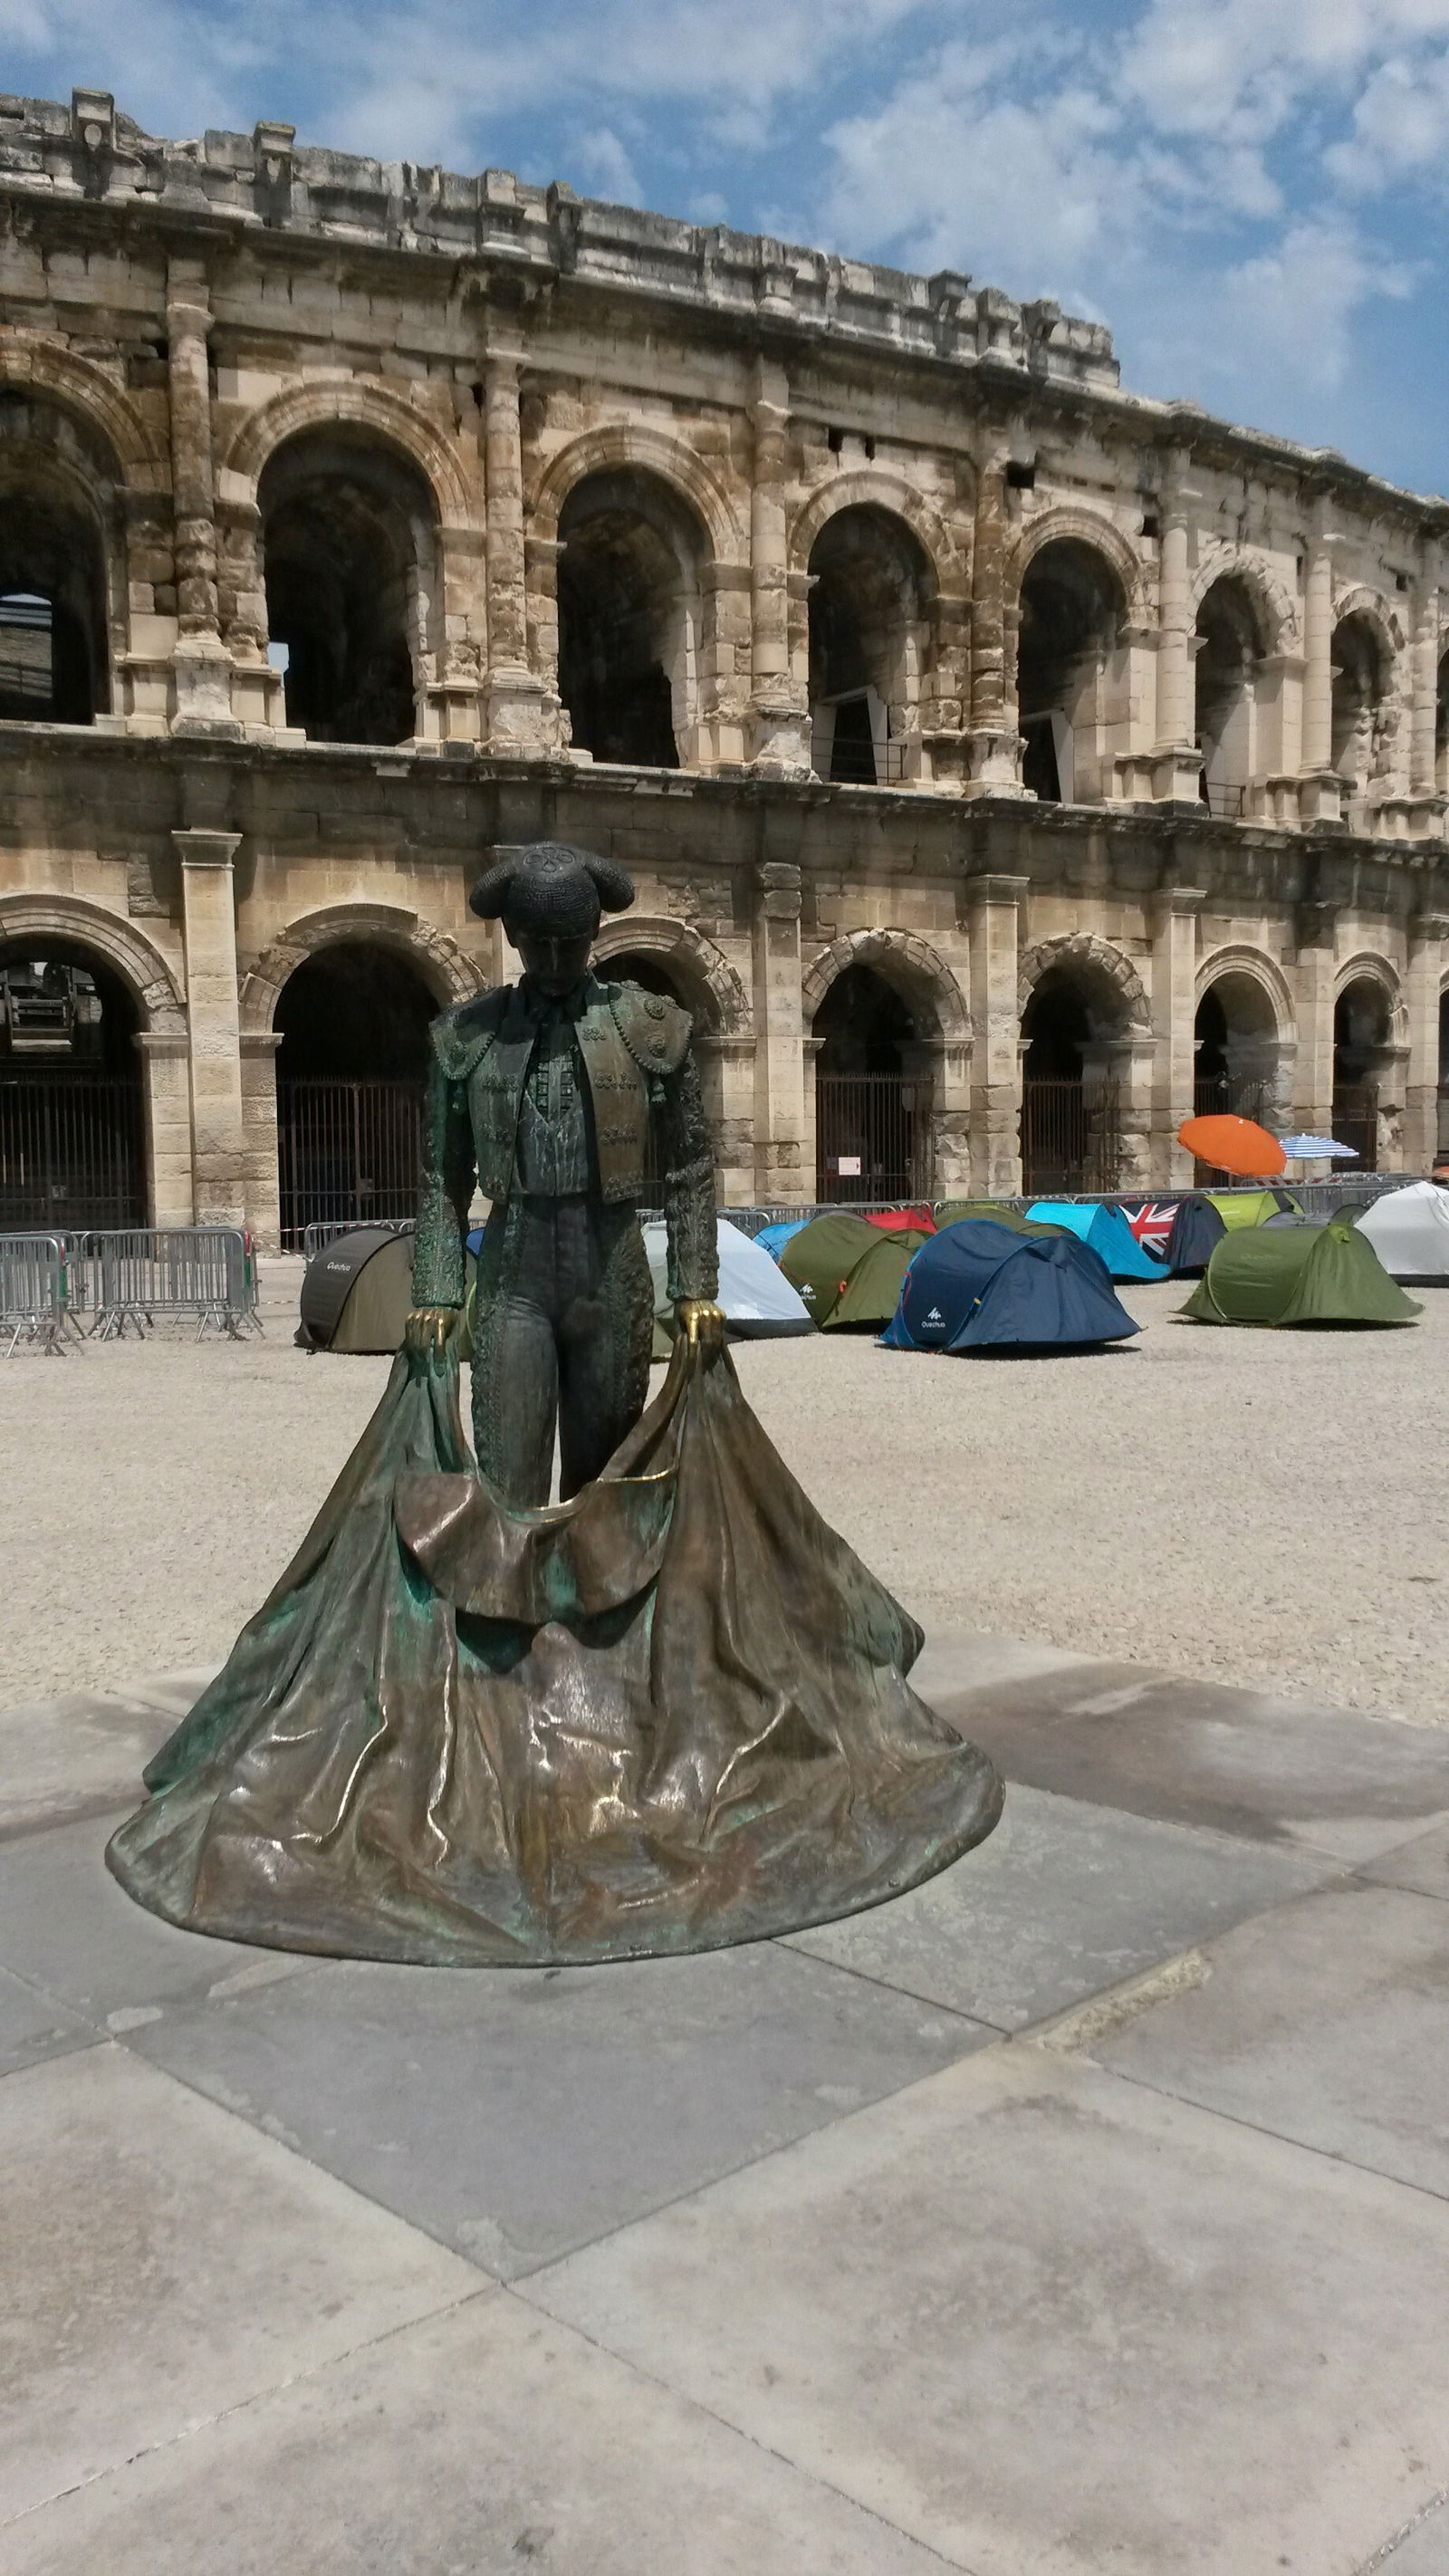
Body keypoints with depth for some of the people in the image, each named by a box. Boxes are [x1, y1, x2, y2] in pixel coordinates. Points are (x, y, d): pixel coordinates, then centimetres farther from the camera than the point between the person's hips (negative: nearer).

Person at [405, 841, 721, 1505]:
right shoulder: (467, 1034, 5)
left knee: (602, 1481, 9)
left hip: (612, 1273, 0)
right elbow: (443, 1180, 9)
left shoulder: (652, 1027, 2)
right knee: (507, 1487, -5)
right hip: (511, 1274, 0)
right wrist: (435, 1293, 2)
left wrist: (695, 1289, 0)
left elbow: (690, 1172, 5)